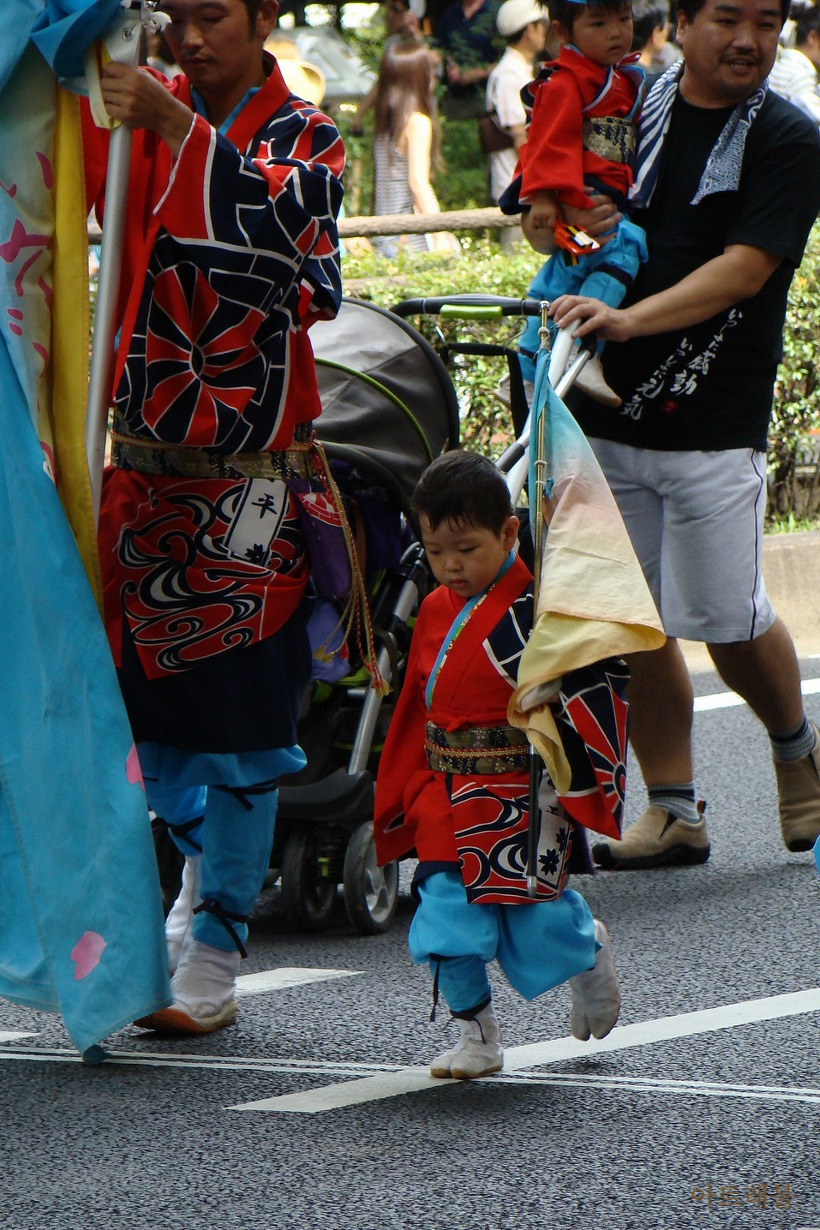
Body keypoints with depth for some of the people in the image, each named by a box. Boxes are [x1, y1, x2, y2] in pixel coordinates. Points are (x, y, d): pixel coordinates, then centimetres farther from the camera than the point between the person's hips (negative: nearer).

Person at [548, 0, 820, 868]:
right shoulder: (630, 107, 9)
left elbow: (743, 270, -17)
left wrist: (630, 319, -30)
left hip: (714, 427, -4)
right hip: (606, 414, 4)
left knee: (728, 622, -3)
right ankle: (673, 812, 12)